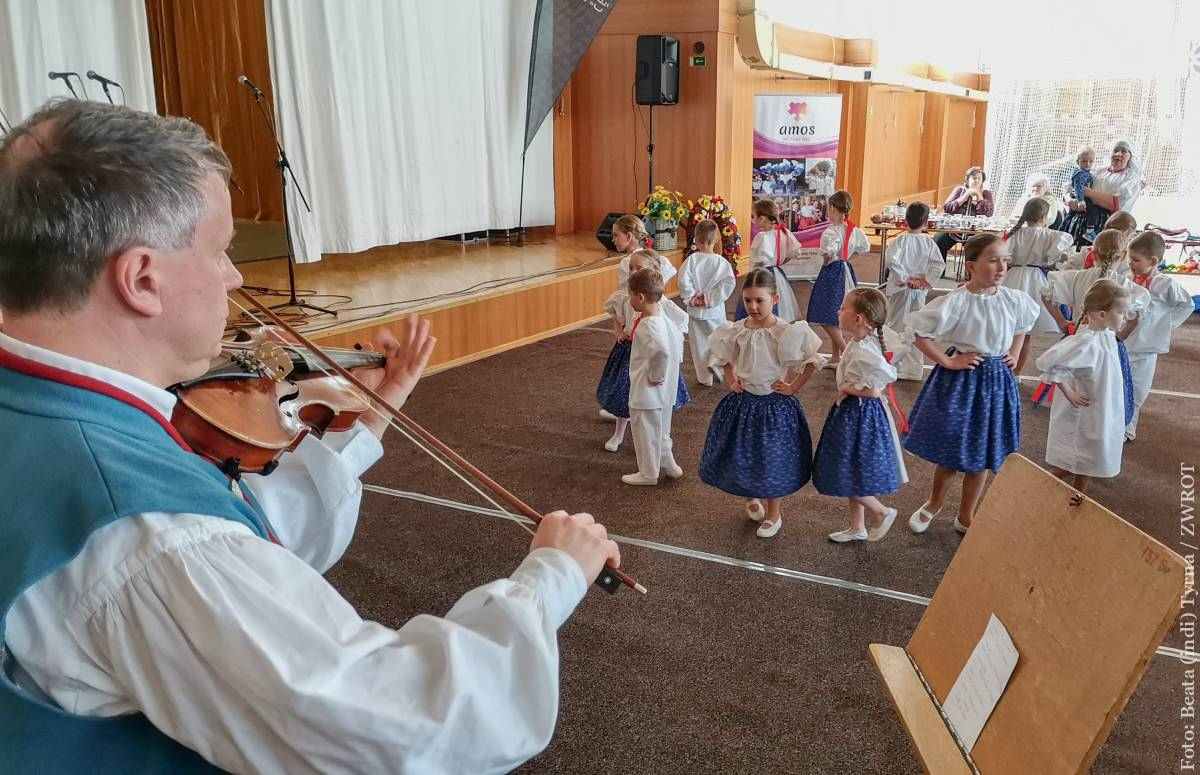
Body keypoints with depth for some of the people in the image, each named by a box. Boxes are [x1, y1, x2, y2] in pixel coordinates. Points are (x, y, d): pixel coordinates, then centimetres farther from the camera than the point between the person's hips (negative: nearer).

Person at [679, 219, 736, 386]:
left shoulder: (692, 260, -13)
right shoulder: (721, 262, -10)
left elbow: (683, 281, -22)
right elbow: (729, 282, -17)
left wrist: (691, 298, -8)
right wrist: (712, 298, -10)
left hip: (696, 311, 0)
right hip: (716, 311, 1)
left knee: (699, 345, 11)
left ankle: (704, 378, 17)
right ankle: (720, 373, 18)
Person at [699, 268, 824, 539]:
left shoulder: (787, 332, -18)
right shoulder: (735, 331, -6)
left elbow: (813, 360, -12)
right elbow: (724, 356, 15)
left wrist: (794, 386, -12)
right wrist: (730, 378, 3)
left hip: (775, 404, -3)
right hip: (742, 402, 3)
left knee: (772, 459, 10)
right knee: (739, 455, 13)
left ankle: (773, 514, 32)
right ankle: (750, 496, 44)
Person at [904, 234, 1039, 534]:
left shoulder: (1014, 300, -2)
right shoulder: (956, 301, -18)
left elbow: (1024, 325, 20)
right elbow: (920, 332, -17)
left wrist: (1014, 354, 8)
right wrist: (948, 362, -16)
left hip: (996, 380, 4)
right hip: (961, 378, -4)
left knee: (981, 455, 12)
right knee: (950, 449, 9)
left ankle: (965, 517, 30)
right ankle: (934, 502, 38)